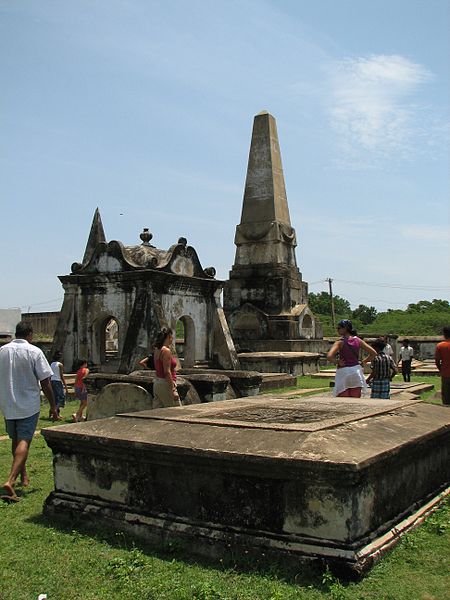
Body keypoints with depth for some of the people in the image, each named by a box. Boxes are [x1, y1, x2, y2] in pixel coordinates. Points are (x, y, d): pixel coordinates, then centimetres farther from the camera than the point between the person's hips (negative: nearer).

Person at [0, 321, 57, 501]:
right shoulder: (34, 352, -11)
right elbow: (45, 382, -11)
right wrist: (53, 406, -1)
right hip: (28, 405, -5)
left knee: (15, 440, 20)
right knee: (24, 442, -4)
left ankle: (23, 476, 34)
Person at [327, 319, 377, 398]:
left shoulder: (340, 342, -9)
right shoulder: (358, 340, 3)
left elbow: (329, 356, -23)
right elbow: (373, 353, 4)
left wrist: (337, 362, -7)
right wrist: (363, 362, 10)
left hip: (343, 372, -4)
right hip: (356, 371, 4)